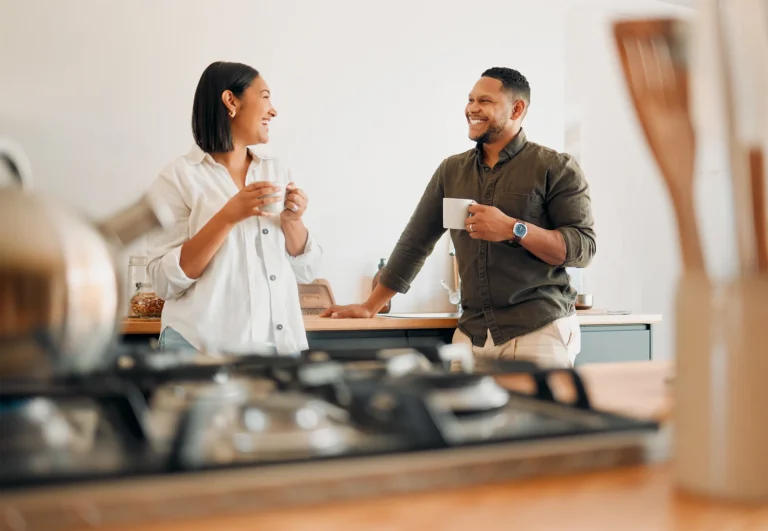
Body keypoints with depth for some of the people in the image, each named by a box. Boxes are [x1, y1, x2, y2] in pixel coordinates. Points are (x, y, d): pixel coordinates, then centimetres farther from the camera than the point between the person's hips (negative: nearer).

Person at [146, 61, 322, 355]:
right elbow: (165, 281, -12)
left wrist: (292, 222, -10)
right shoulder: (179, 176, -6)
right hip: (204, 345, -4)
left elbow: (305, 271, 7)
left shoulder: (277, 171, 7)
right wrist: (228, 217, -21)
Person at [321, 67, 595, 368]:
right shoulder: (451, 171, 12)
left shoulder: (555, 168, -1)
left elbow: (583, 247, -6)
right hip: (472, 330, 4)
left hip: (540, 330, -3)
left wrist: (514, 229, -19)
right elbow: (415, 241, 15)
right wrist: (370, 307, 13)